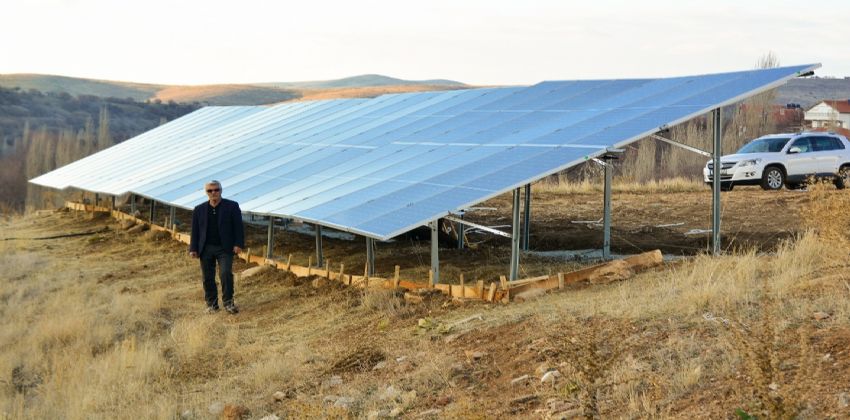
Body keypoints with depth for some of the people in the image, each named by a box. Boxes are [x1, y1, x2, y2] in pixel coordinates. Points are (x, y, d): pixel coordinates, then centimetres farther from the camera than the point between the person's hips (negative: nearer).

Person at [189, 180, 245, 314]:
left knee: (226, 274, -15)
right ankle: (211, 304, 14)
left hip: (225, 248, -3)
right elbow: (195, 230, 10)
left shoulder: (232, 206, 2)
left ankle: (228, 302, -4)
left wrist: (238, 244, -9)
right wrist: (193, 249, 3)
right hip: (206, 248, 3)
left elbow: (238, 227, -1)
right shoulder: (199, 209, 10)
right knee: (208, 277, 4)